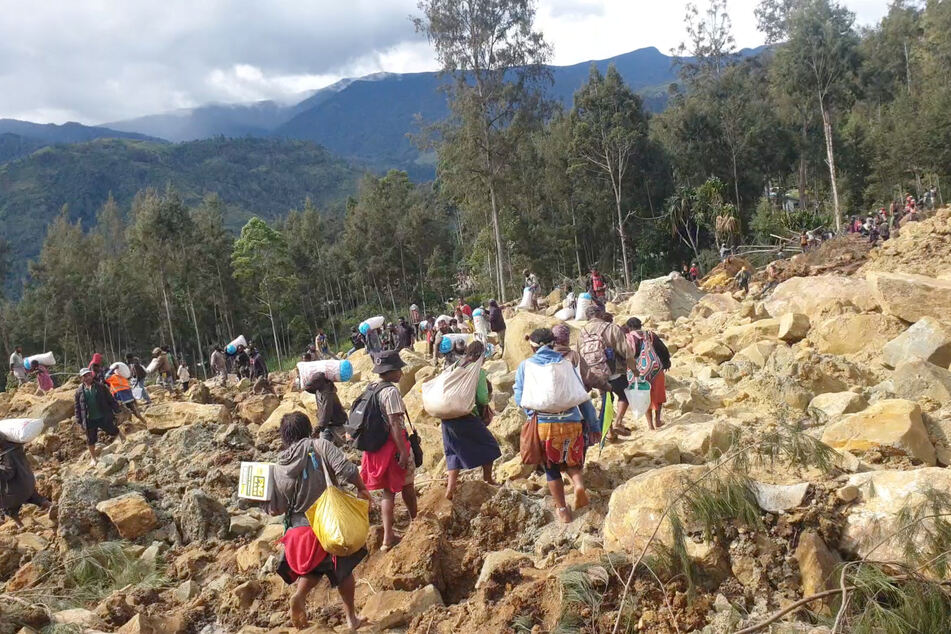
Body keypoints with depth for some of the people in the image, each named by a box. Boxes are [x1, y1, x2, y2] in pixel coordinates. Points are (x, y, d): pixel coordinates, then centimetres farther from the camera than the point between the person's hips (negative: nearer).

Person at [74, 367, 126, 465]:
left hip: (104, 417, -1)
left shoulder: (100, 387, -2)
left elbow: (110, 400, 1)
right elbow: (77, 408, 4)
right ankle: (93, 458, 28)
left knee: (113, 431, 7)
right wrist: (79, 421, 3)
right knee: (91, 440, 11)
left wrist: (117, 410, -2)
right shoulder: (79, 391, -1)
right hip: (89, 420, 1)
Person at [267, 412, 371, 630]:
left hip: (299, 529, 3)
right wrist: (362, 489, -6)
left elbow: (275, 509, 2)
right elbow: (347, 470, -23)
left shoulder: (279, 467, -1)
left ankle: (299, 595, 1)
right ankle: (351, 617, 27)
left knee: (313, 567, 27)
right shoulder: (319, 446, -12)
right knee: (343, 570, 17)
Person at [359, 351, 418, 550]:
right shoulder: (391, 391, -19)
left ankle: (388, 537, 10)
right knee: (407, 485, 15)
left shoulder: (371, 389, 7)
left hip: (376, 446, 8)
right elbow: (394, 423, -24)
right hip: (394, 444, -8)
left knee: (388, 491, 12)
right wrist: (403, 451, -23)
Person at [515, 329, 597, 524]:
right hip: (572, 422, 1)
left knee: (551, 467, 17)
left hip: (543, 424, -1)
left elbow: (519, 398, 4)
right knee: (571, 459, 24)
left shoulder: (525, 366, 5)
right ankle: (579, 483, -5)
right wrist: (594, 425, 13)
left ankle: (562, 510, 19)